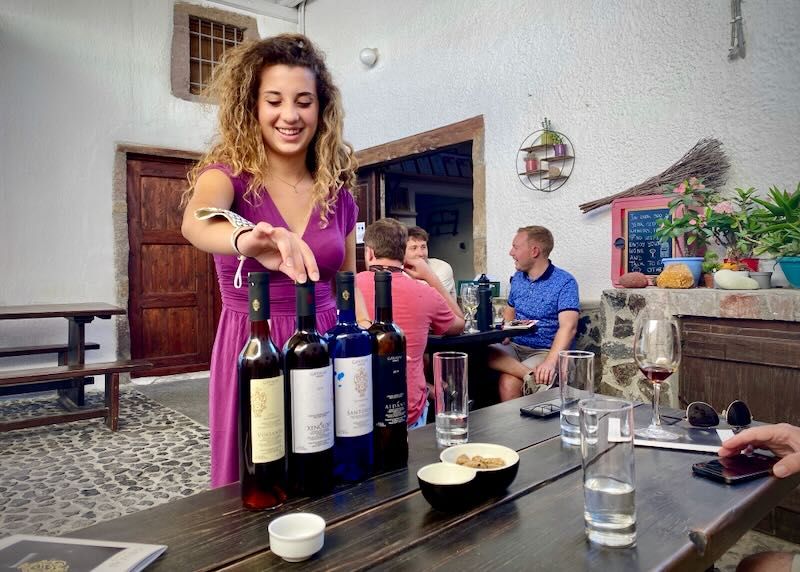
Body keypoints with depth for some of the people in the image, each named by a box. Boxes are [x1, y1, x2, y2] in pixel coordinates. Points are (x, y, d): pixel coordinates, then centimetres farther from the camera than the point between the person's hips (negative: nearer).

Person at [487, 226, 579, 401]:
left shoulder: (564, 282, -9)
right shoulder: (517, 278, 14)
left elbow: (568, 327, -21)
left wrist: (550, 362, -36)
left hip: (545, 351, -6)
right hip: (516, 346, 7)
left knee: (508, 382, -34)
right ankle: (530, 374, -36)